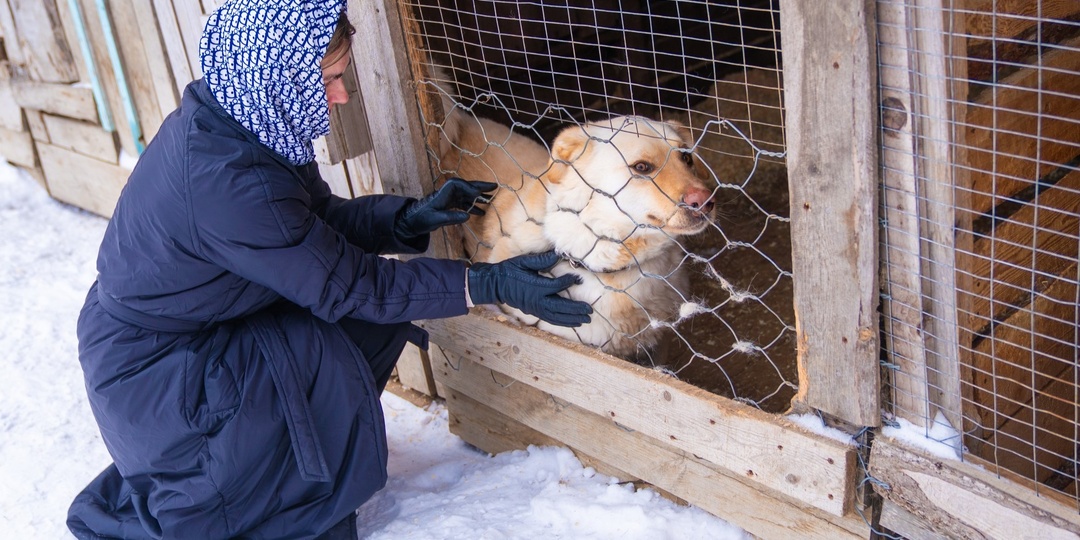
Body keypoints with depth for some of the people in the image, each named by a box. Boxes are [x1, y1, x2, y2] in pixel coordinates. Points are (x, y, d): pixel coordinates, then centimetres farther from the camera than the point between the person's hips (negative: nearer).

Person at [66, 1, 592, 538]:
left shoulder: (227, 116, -8)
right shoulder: (226, 177, -34)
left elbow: (321, 216, 4)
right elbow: (348, 286, -26)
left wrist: (408, 218, -13)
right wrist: (489, 283, -24)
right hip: (149, 369, -8)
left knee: (379, 322, -1)